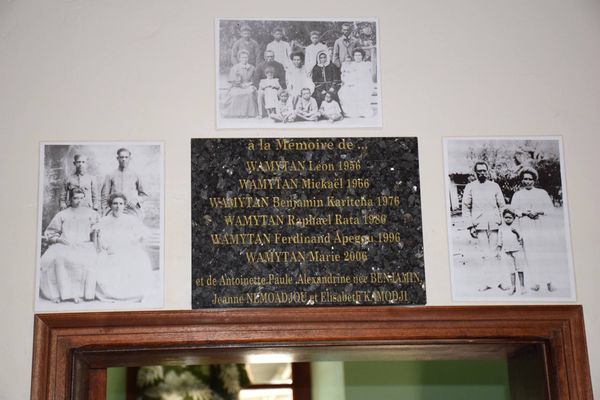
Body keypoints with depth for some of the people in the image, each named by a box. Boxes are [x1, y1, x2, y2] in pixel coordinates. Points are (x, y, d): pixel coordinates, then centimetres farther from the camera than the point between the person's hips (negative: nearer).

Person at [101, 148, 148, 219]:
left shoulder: (136, 176, 11)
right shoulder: (111, 176, 10)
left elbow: (143, 194, 19)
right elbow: (105, 196, 10)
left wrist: (136, 201, -2)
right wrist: (104, 216, 5)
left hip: (132, 212, 0)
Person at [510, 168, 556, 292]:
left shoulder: (542, 193, 15)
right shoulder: (517, 195, 15)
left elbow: (550, 208, 10)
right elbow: (513, 211, 7)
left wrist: (539, 212, -7)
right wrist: (525, 213, -9)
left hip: (540, 227, 0)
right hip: (525, 227, 0)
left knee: (545, 254, -9)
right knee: (532, 255, -6)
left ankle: (549, 283, -8)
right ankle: (538, 282, -4)